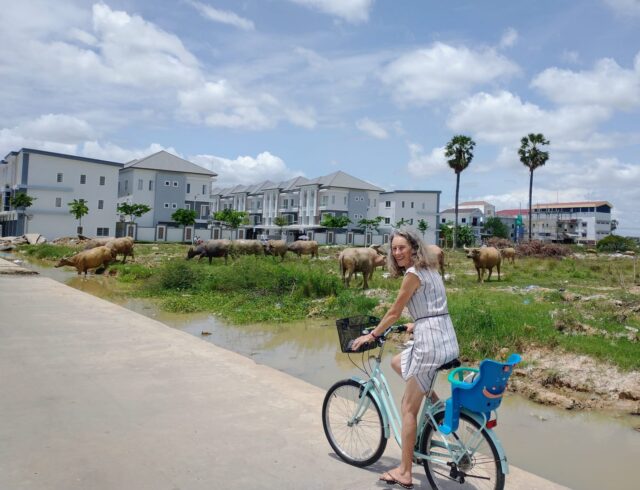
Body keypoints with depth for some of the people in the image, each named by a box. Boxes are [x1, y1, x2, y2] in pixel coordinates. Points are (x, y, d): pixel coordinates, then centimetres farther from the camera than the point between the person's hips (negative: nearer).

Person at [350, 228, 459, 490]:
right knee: (397, 362, 30)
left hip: (430, 341, -9)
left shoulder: (412, 273, -11)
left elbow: (394, 313, -7)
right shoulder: (430, 270, 15)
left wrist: (370, 336, 5)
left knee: (409, 408, 2)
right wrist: (414, 325, 39)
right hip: (446, 338, 9)